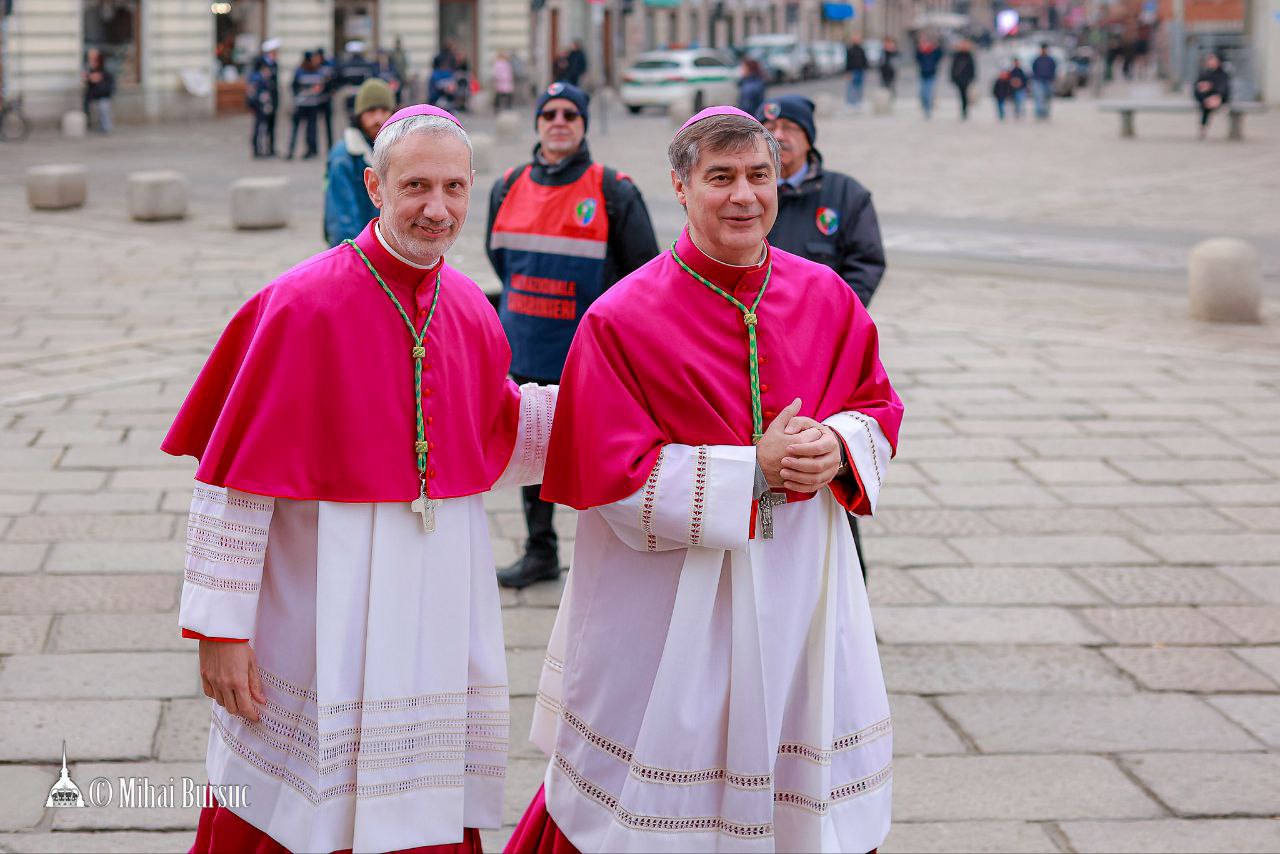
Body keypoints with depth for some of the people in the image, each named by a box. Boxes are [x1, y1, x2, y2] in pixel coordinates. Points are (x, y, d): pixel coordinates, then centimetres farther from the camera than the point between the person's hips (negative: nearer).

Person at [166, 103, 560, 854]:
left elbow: (498, 440, 16)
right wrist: (220, 625, -13)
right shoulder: (303, 306, -14)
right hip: (325, 596, -5)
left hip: (442, 593, 5)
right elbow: (235, 477, -13)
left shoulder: (470, 311, 4)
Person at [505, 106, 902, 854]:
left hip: (798, 586, 4)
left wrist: (839, 448, -12)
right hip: (670, 602, -4)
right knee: (654, 792, 6)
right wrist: (754, 469, -18)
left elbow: (878, 406, 12)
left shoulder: (826, 297, 2)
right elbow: (612, 476, -15)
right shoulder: (623, 320, -12)